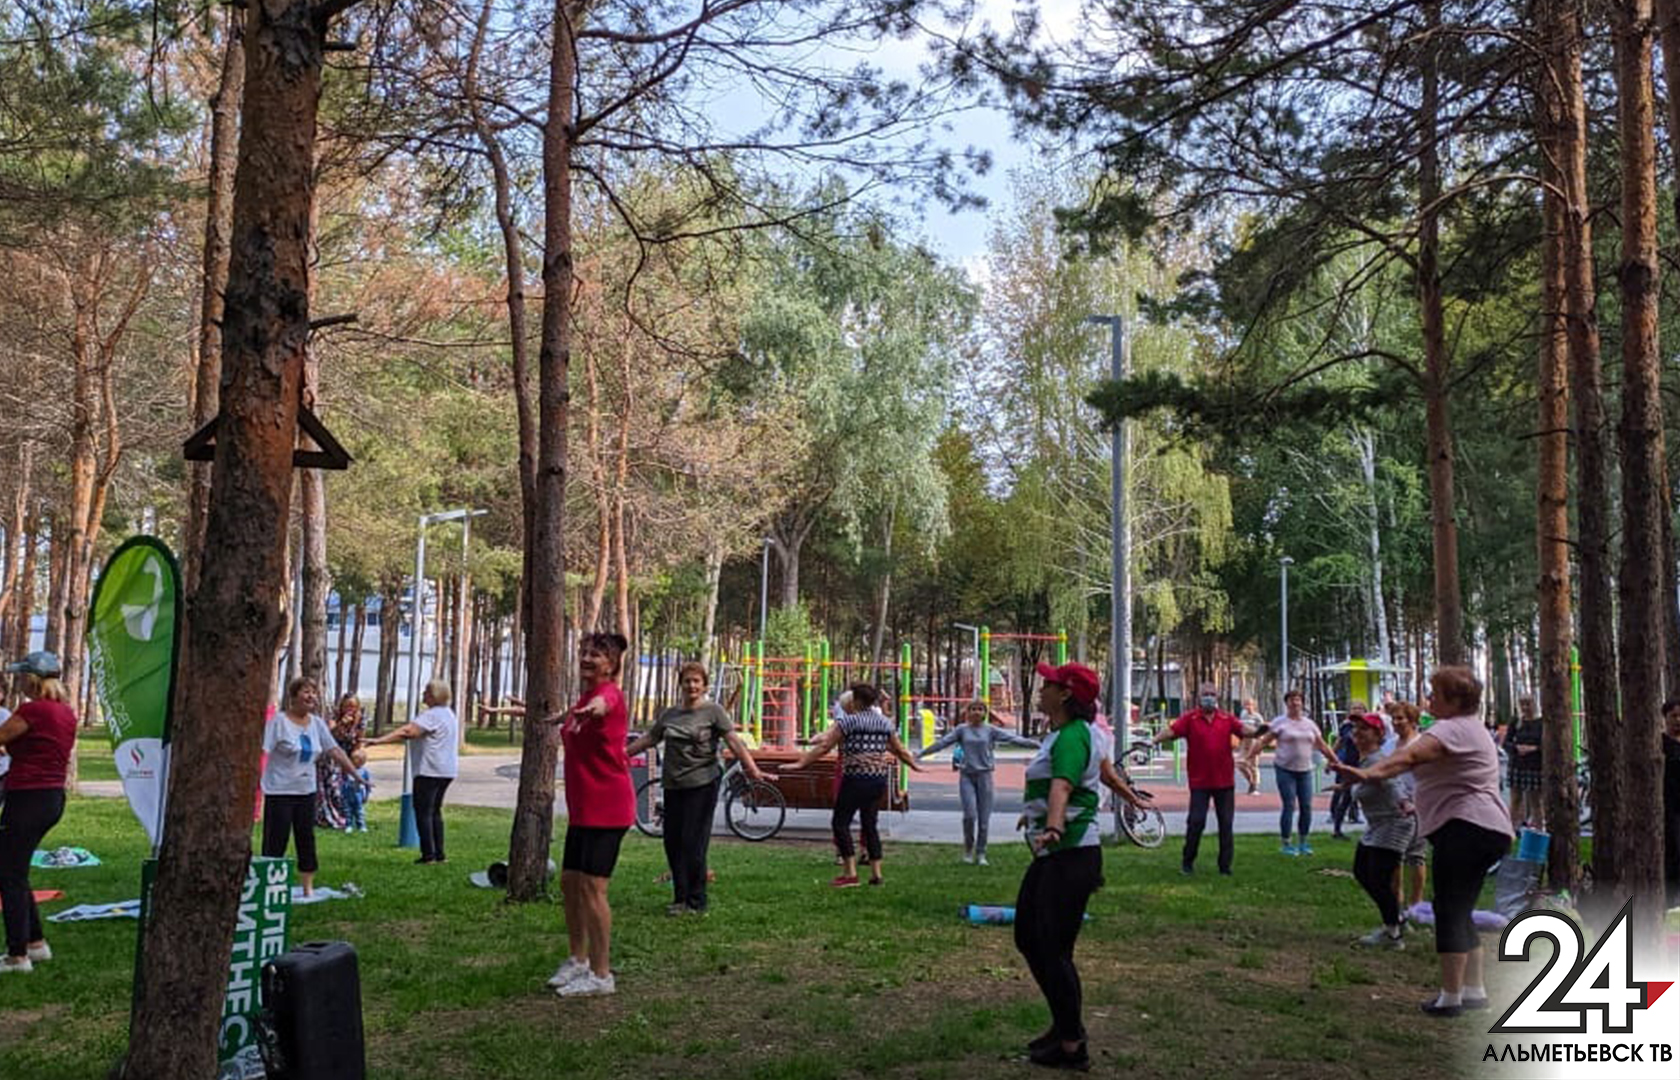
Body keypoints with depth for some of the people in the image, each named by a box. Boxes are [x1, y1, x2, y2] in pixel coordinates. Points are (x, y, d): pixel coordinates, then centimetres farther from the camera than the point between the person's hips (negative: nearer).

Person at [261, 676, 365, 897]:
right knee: (275, 843, -2)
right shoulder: (279, 721, -11)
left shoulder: (317, 724, 6)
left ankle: (308, 888, 21)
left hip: (306, 792, 6)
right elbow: (262, 751, -17)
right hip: (279, 792, -6)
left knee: (307, 840, 11)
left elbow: (335, 751, 10)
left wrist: (357, 775, 10)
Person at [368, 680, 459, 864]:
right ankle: (439, 854, 16)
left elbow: (407, 731, -26)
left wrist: (379, 740, -29)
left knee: (423, 811, -3)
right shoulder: (448, 713, 16)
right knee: (435, 811, 16)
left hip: (430, 771, -10)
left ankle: (428, 854, -4)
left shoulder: (432, 715, -16)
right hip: (446, 770, 10)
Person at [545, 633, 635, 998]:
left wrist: (590, 709, -64)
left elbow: (602, 703, -41)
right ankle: (578, 960, 30)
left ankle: (601, 975, 0)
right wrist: (563, 717, 62)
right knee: (569, 883, 15)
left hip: (606, 809, -9)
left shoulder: (611, 693, -13)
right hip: (582, 809, 9)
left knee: (591, 888, -9)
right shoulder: (586, 697, 15)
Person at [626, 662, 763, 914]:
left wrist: (752, 769, -22)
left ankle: (696, 903, 4)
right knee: (672, 843, 5)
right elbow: (648, 739, 20)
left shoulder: (713, 711, -1)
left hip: (702, 786, -5)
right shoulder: (670, 714, 13)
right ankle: (680, 898, 17)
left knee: (693, 844, -6)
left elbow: (734, 741, -10)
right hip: (673, 786, 5)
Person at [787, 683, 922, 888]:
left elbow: (824, 746, -9)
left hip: (856, 780, -6)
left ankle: (850, 873, -6)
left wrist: (801, 762, -6)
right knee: (870, 824, 14)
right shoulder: (885, 723, 11)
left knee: (840, 822, 0)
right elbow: (900, 750, 21)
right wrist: (914, 765, 38)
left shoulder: (848, 721, -6)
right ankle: (876, 874, 14)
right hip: (880, 779, 6)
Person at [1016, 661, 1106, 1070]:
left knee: (1054, 950, -5)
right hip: (1052, 854, 11)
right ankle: (1064, 1024, 28)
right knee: (1028, 938, 16)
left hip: (1070, 855, -11)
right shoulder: (1061, 732, 12)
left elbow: (1062, 785, -38)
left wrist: (1053, 827, -55)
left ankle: (1072, 1047, 7)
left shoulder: (1072, 737, -18)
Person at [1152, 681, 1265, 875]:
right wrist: (1154, 741, -30)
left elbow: (1243, 729, -9)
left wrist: (1256, 732, -31)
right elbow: (1172, 731, -13)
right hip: (1200, 781, -2)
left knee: (1226, 824, 7)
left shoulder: (1226, 718, 5)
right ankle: (1187, 862, 15)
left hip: (1224, 781, 2)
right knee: (1196, 822, -1)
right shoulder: (1190, 719, -2)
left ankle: (1225, 865, 17)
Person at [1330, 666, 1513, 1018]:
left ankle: (1450, 996, -7)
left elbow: (1412, 755, -30)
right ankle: (1474, 990, 18)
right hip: (1490, 828, 11)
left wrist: (1369, 773, -42)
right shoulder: (1473, 728, 21)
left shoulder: (1453, 728, -12)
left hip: (1465, 827, -11)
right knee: (1461, 912, 15)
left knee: (1449, 911, -8)